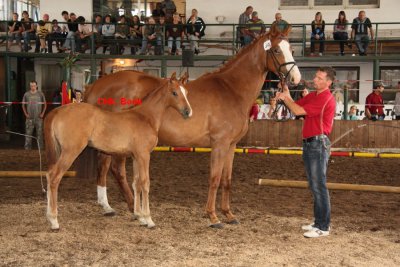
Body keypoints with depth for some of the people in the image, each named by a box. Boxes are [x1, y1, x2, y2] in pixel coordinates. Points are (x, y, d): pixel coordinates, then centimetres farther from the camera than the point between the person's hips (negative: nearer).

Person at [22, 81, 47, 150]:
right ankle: (27, 146, 3)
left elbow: (45, 104, 8)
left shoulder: (40, 94, 2)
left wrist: (42, 113, -1)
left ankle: (40, 146, 9)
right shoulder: (26, 94, 3)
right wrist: (26, 114, 1)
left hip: (38, 117, 0)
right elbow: (23, 105, 10)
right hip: (29, 117, 0)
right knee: (28, 132, -1)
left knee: (39, 132, 2)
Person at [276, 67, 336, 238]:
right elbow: (296, 106, 14)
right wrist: (286, 96, -2)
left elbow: (298, 110, -18)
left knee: (319, 186, -7)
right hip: (309, 143, 10)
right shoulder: (312, 96, 14)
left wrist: (285, 97, -5)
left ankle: (323, 227, -2)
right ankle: (319, 221, 23)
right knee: (314, 185, 14)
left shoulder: (326, 99, -16)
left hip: (319, 144, -10)